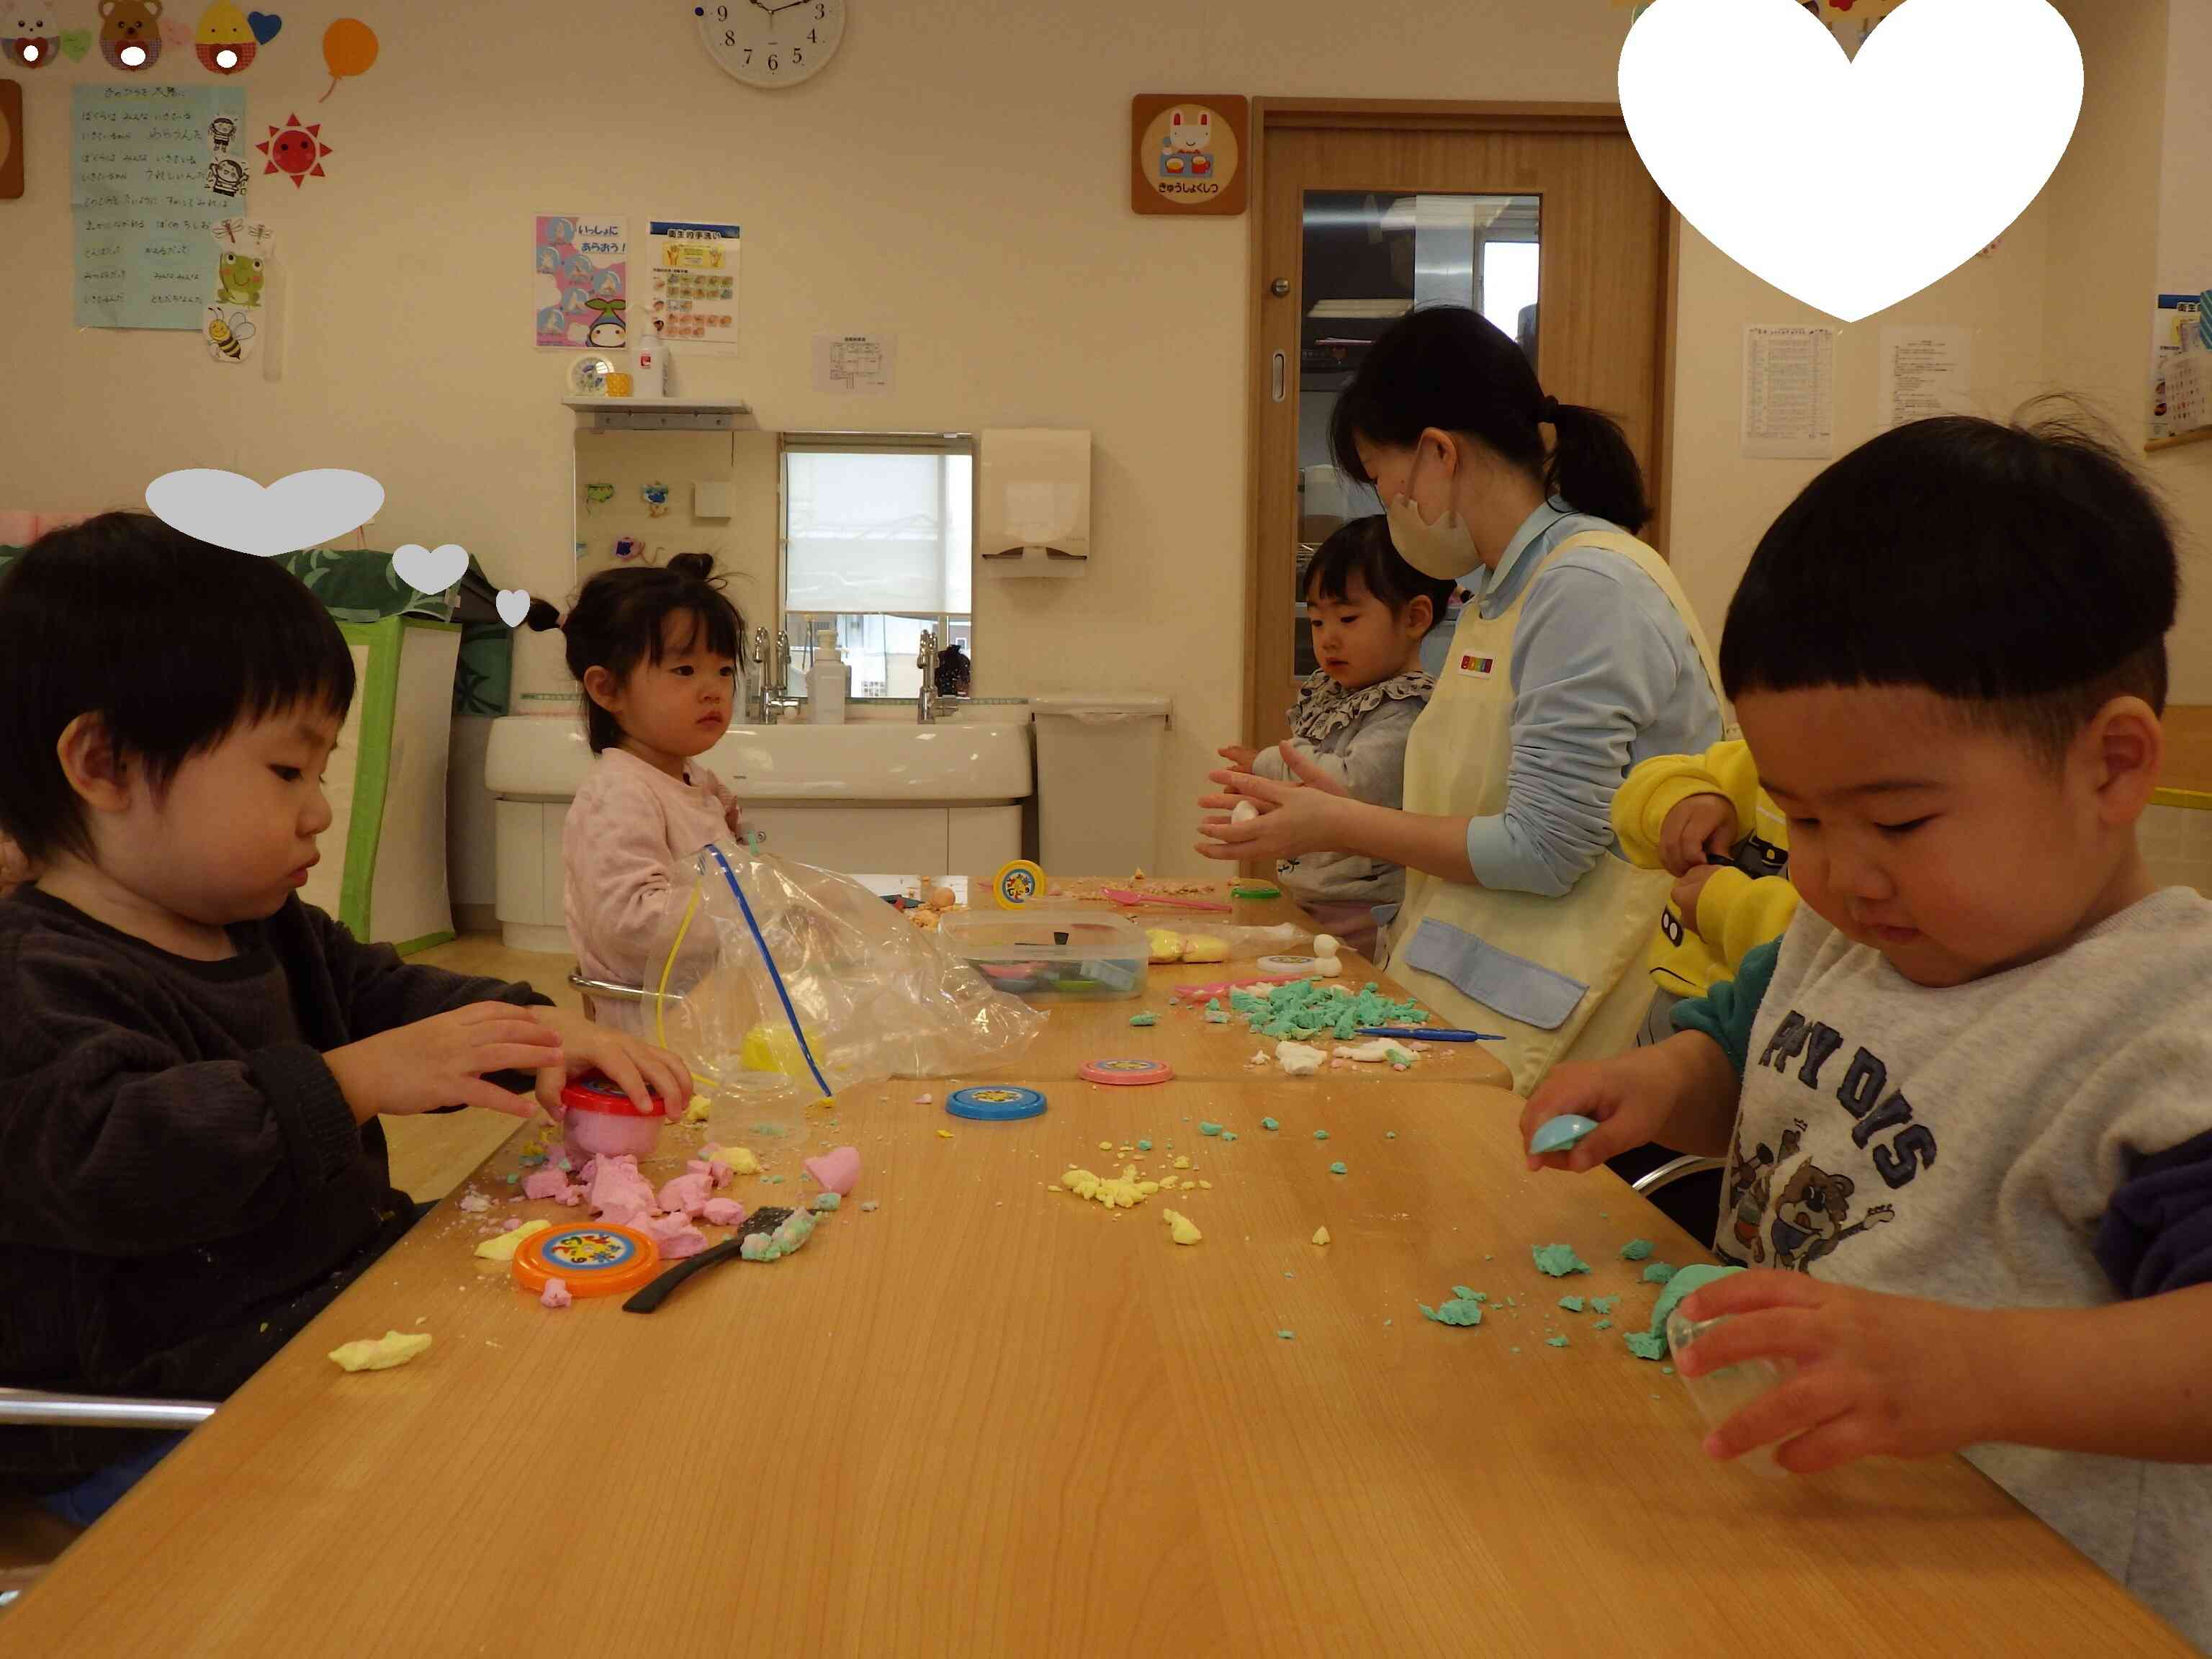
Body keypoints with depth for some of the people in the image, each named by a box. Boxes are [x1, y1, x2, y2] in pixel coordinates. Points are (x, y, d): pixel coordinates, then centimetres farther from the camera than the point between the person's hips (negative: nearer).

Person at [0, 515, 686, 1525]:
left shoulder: (273, 936, 12)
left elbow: (392, 998, 18)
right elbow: (105, 1158, -32)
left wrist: (540, 1036, -2)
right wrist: (356, 1082, -35)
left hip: (345, 1298, 9)